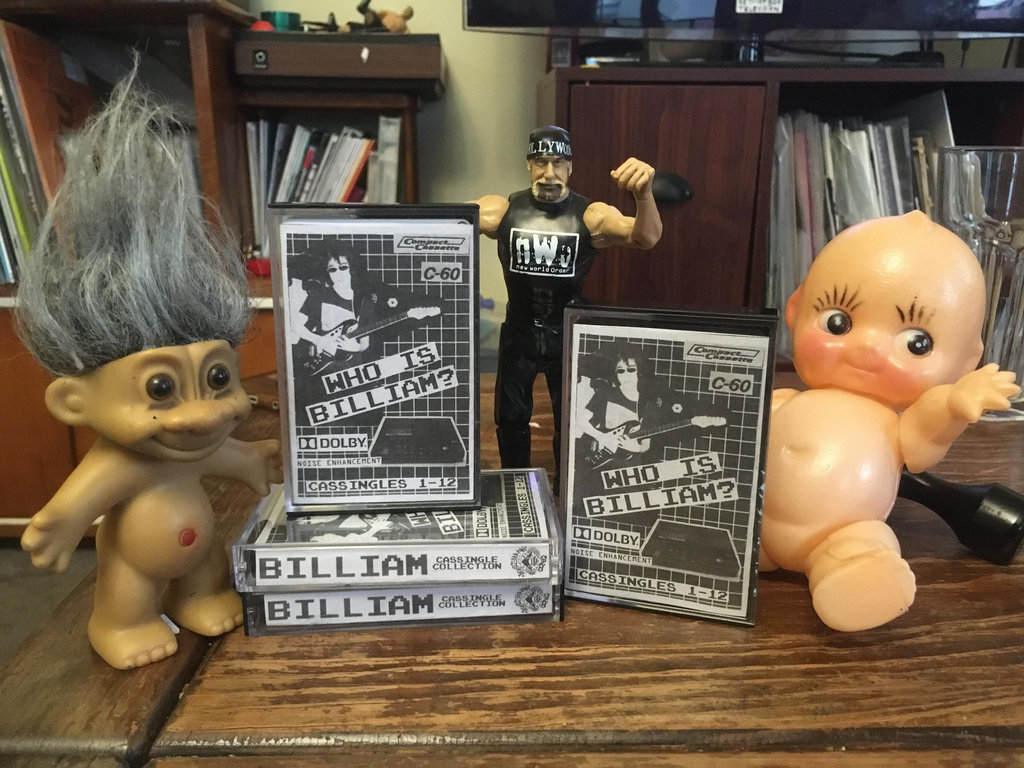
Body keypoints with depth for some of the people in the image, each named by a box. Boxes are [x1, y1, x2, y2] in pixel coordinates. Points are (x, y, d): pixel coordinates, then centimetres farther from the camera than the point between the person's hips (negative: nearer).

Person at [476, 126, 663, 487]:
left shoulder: (592, 215, -15)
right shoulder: (503, 209, -11)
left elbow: (647, 238, -31)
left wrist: (644, 193, -51)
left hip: (568, 334, -1)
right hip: (519, 332, 1)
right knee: (510, 417, 16)